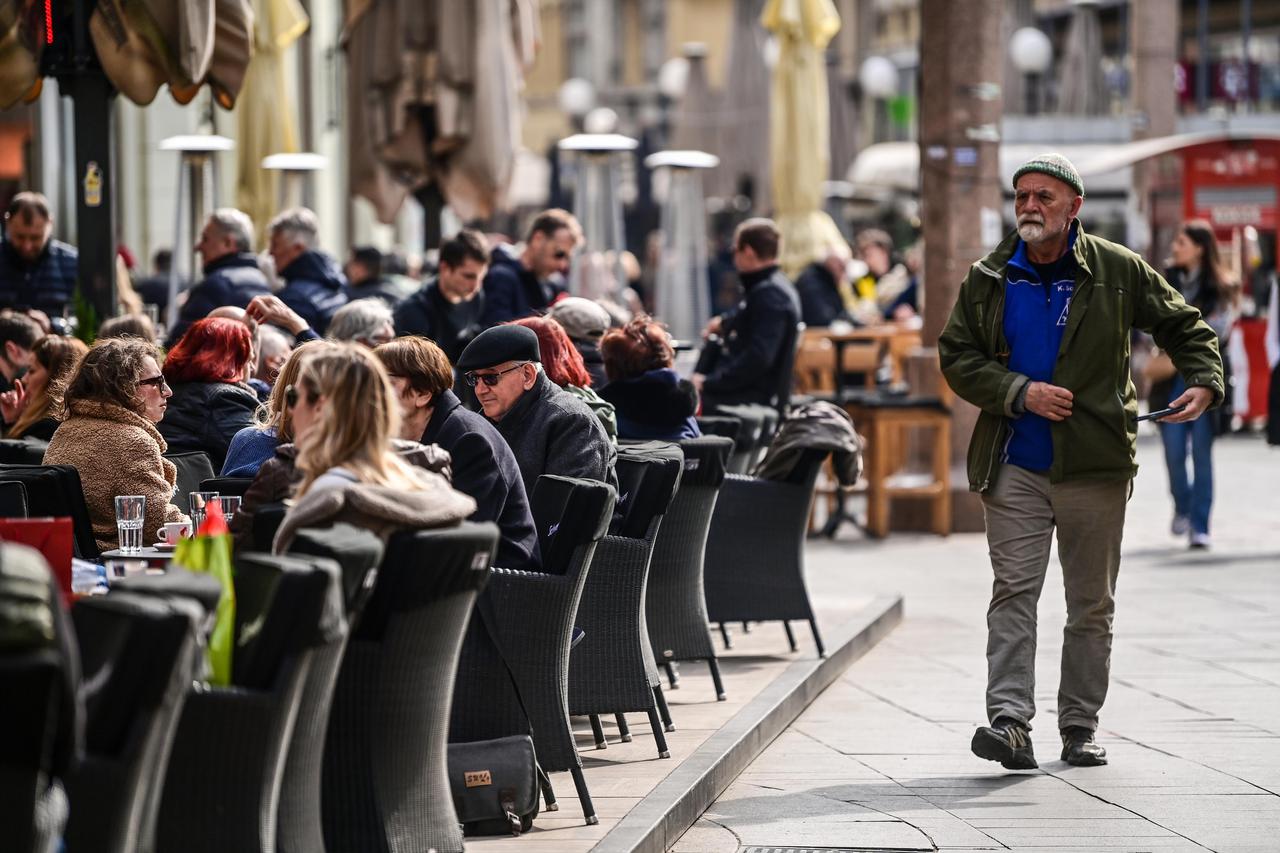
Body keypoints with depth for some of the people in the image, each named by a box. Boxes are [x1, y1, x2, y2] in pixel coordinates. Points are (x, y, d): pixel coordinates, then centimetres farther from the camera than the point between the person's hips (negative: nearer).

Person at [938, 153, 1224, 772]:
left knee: (1092, 604, 6)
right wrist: (1021, 393, -9)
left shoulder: (1118, 272, 2)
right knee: (1013, 592, -10)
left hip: (1095, 464, 0)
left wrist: (1203, 382, -8)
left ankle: (1080, 727, 15)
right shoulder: (988, 280, 6)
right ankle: (1010, 721, -15)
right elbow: (956, 356, 6)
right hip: (1015, 467, 0)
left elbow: (1184, 327, 10)